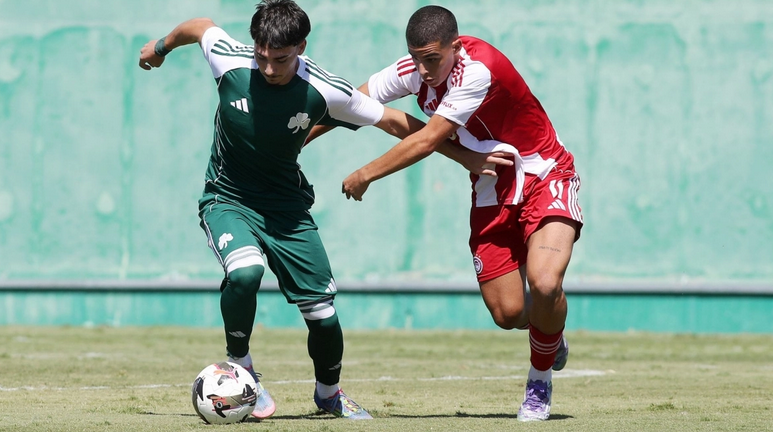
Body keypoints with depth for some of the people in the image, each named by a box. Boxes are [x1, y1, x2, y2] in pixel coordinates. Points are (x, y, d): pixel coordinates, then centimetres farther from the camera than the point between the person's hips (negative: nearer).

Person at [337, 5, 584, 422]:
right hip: (492, 192, 6)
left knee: (544, 285, -27)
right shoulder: (415, 68, -6)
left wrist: (365, 175, -15)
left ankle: (540, 380, 1)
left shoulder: (479, 70, -27)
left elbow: (427, 141, -25)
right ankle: (551, 337, 32)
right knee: (507, 314, -5)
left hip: (544, 178, -6)